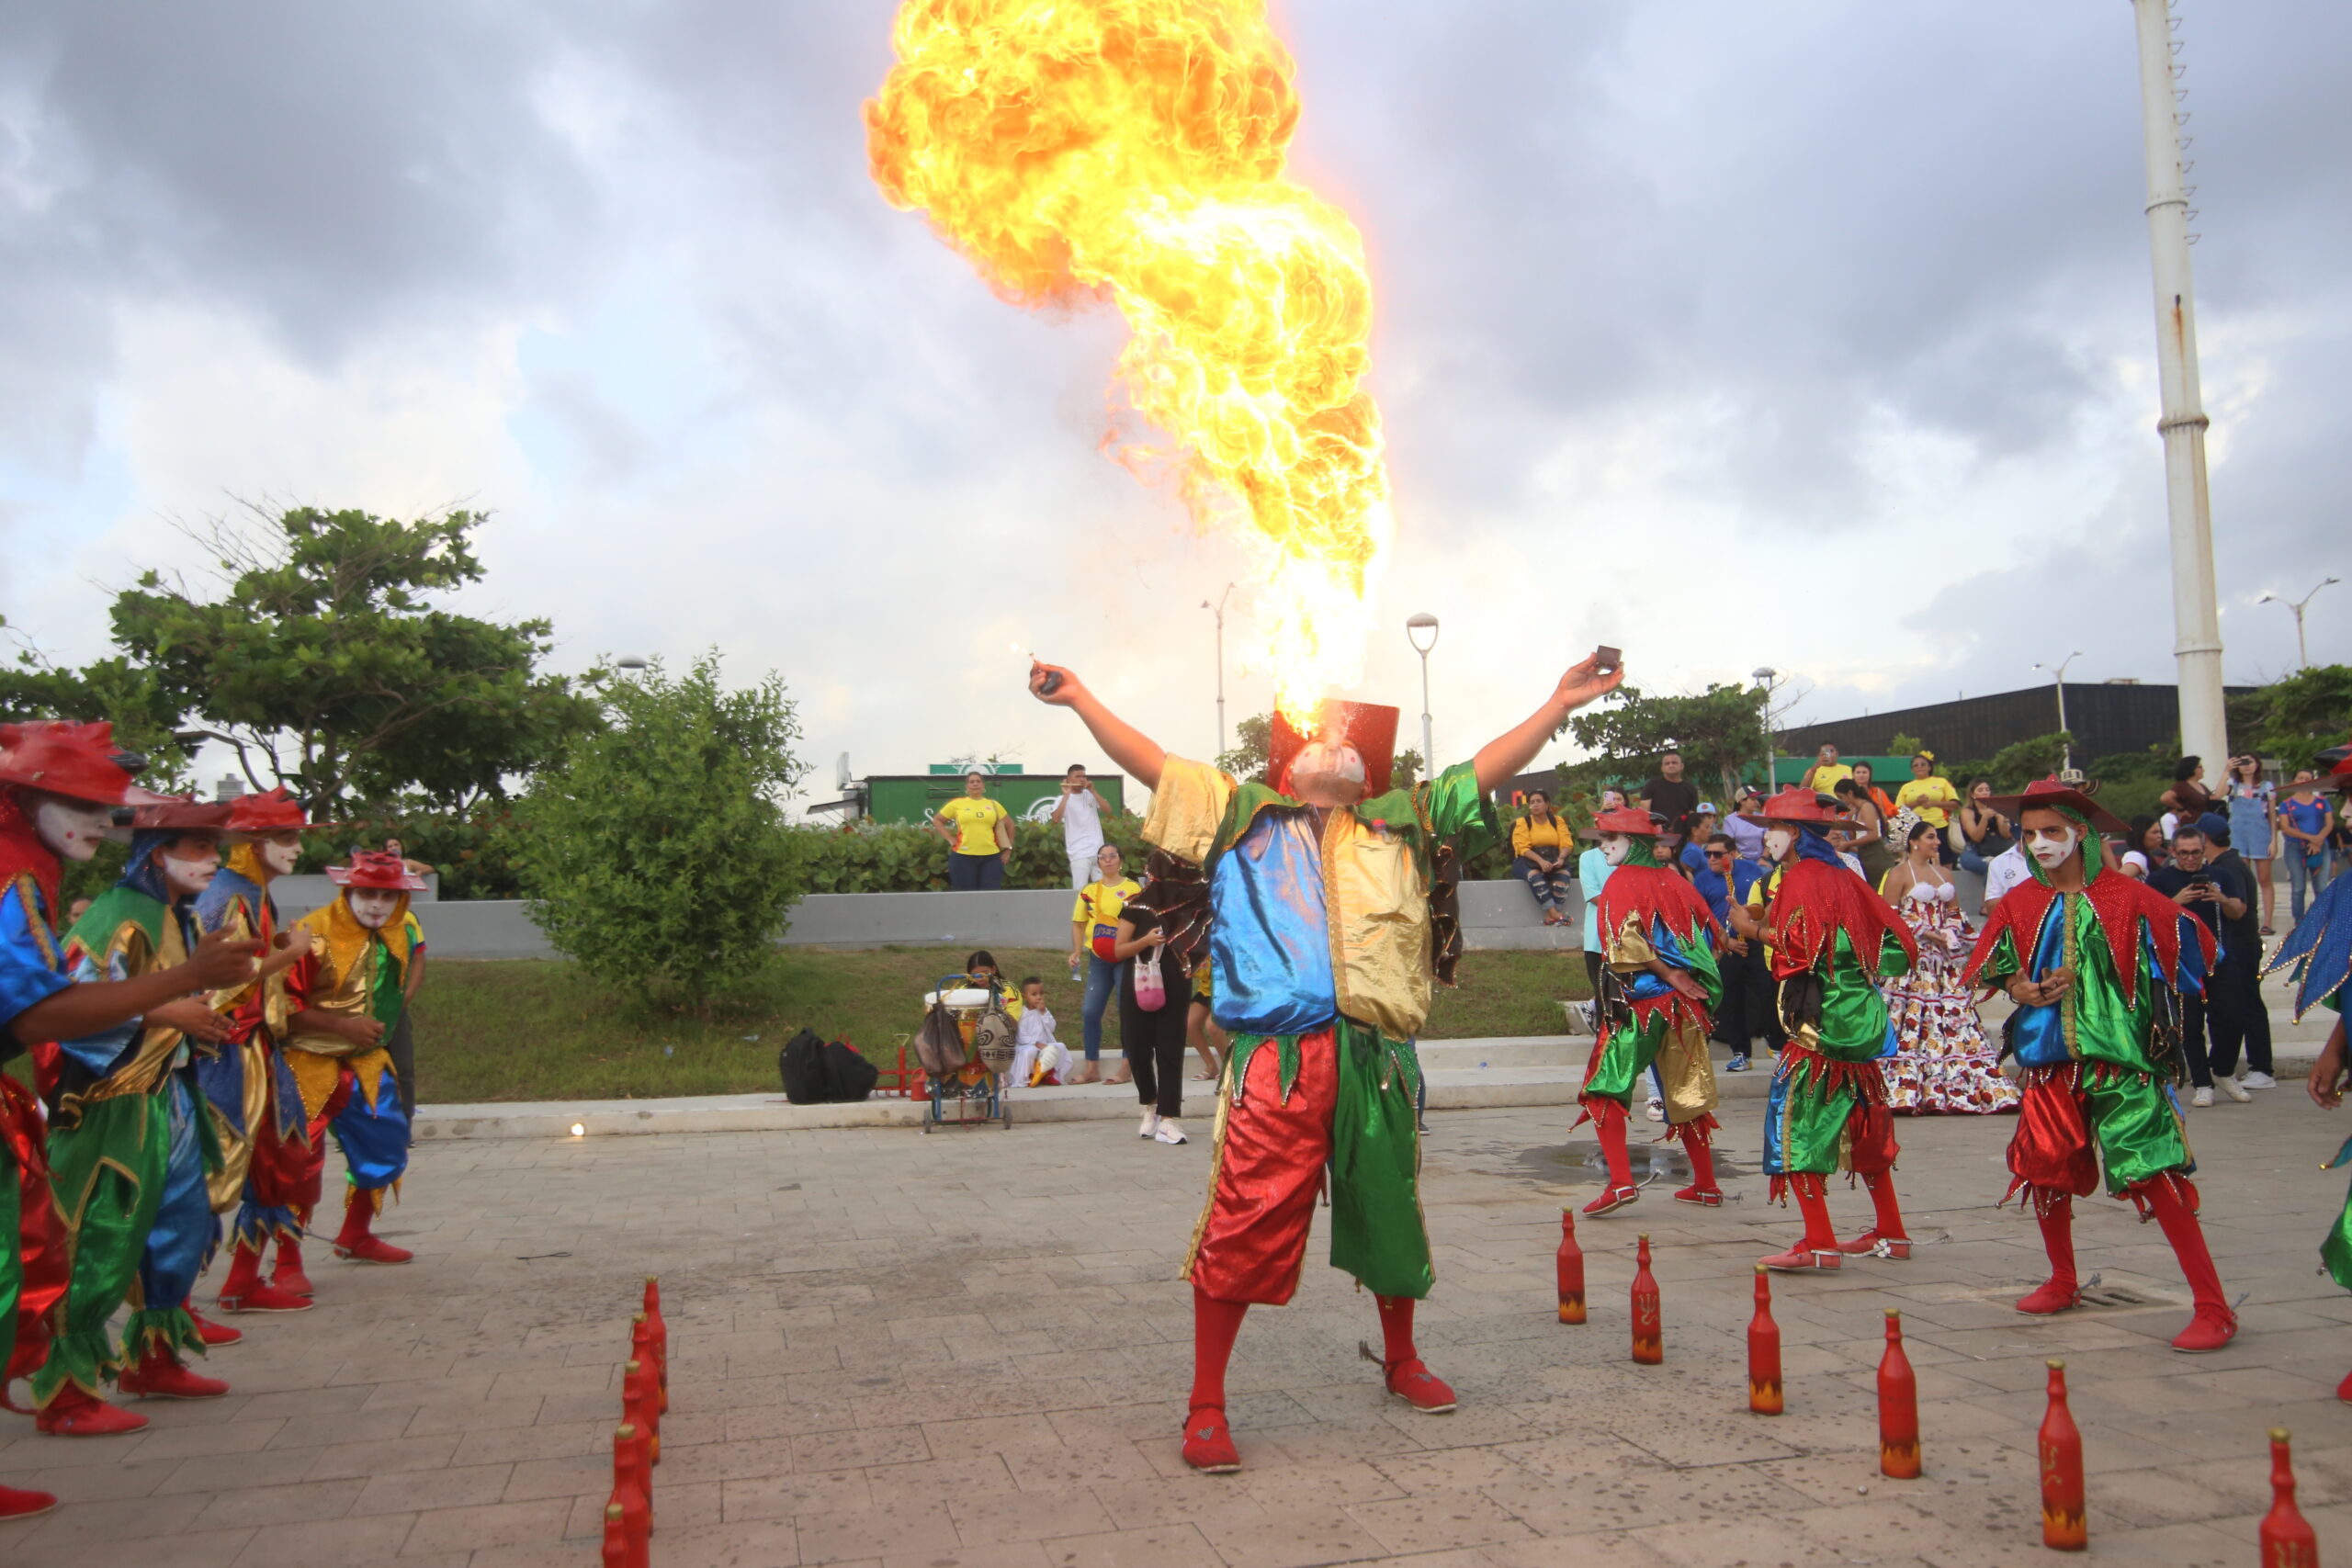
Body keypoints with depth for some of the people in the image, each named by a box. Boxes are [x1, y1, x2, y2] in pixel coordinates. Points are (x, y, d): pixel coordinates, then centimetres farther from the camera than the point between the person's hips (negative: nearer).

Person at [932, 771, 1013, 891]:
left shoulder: (993, 805, 11)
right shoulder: (957, 803, 4)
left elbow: (1009, 824, 19)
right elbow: (936, 821, 10)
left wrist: (1008, 849, 12)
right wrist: (949, 838, -1)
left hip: (991, 856, 2)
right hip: (963, 856, -2)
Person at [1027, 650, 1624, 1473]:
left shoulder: (1399, 823, 17)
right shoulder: (1240, 815, 13)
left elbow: (1483, 771, 15)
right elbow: (1151, 763, 11)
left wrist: (1560, 702, 10)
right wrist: (1079, 697, 5)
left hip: (1377, 1057, 3)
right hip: (1276, 1057, -3)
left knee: (1389, 1215, 18)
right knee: (1242, 1229, -5)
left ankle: (1401, 1361, 43)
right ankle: (1206, 1407, 8)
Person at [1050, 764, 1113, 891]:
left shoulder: (1091, 795, 12)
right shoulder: (1062, 799, 0)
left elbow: (1107, 809, 0)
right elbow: (1056, 818, -17)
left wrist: (1093, 791, -7)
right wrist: (1066, 795, -18)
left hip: (1098, 850, 4)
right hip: (1079, 853, -4)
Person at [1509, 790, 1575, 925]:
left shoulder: (1558, 821, 12)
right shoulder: (1522, 822, 5)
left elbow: (1566, 844, 1)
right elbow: (1523, 848, -9)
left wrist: (1561, 858, -22)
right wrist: (1541, 861, -26)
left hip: (1553, 860, 2)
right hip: (1529, 861, -2)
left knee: (1563, 873, -31)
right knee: (1534, 874, -36)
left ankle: (1550, 917, -34)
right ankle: (1554, 913, -39)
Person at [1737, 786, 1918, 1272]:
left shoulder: (1800, 879, -11)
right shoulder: (1843, 877, 14)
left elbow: (1796, 948, -20)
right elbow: (1896, 941, 15)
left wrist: (1757, 926, -6)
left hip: (1819, 1020, -9)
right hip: (1860, 1015, 9)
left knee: (1795, 1121, -6)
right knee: (1859, 1123, 17)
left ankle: (1820, 1244, -8)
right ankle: (1890, 1232, 26)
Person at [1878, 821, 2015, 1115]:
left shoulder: (1944, 874, 18)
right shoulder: (1899, 874, -2)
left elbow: (1955, 912, 20)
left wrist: (1951, 933, -1)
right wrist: (1925, 933, -14)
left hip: (1945, 957, 7)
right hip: (1912, 956, -6)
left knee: (1953, 1013, 3)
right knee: (1914, 1015, -10)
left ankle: (1955, 1087, 6)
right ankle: (1905, 1088, -9)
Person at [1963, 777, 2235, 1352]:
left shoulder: (2124, 895, -4)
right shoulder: (2020, 903, 6)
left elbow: (2191, 945, -2)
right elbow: (1989, 967, 15)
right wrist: (2016, 988, -7)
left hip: (2119, 1057, -4)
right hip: (2047, 1056, 4)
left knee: (2153, 1173, -11)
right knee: (2046, 1168, 12)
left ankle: (2213, 1306, -3)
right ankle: (2063, 1282, 34)